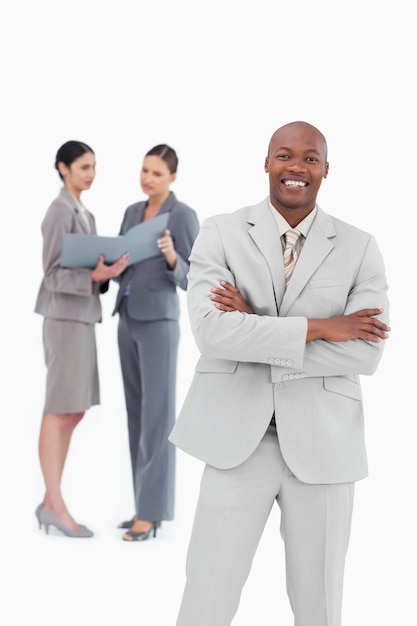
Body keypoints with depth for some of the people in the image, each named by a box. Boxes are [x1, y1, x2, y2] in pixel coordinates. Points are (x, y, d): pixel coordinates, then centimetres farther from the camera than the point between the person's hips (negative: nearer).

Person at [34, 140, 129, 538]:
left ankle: (50, 502, 11)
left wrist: (107, 274, 0)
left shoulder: (83, 214, 17)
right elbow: (54, 275, -16)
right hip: (65, 317, -9)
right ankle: (55, 505, -6)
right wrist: (95, 275, -28)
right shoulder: (60, 211, -11)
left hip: (81, 316, 9)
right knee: (60, 410, -8)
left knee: (74, 411, 8)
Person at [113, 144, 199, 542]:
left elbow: (190, 280, -12)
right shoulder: (132, 212, 13)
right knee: (137, 415, 9)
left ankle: (150, 513, -5)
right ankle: (147, 508, 14)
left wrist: (172, 257, -32)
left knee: (156, 417, -8)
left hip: (159, 322, -8)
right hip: (127, 321, 8)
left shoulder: (184, 216, -9)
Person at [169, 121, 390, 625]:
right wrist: (317, 327, -17)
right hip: (238, 440, -1)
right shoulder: (220, 234, -1)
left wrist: (256, 329, -14)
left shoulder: (359, 249, 2)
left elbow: (365, 353, -10)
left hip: (322, 445, 1)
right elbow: (212, 332, -16)